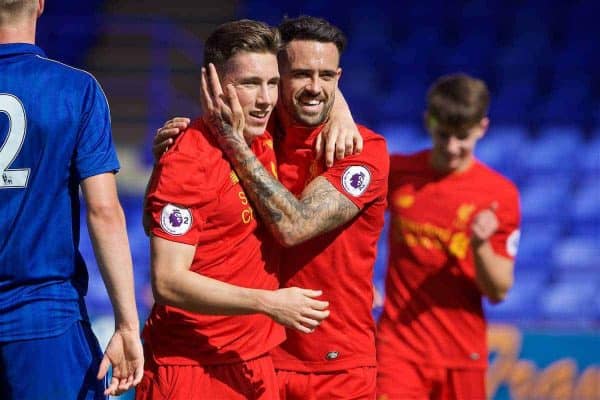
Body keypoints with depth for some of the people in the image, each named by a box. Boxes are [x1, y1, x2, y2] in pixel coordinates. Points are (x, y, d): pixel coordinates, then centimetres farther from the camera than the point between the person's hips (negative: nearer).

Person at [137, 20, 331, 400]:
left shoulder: (264, 138, 4)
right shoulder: (188, 161, -17)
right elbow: (167, 281, -21)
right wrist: (268, 303, -24)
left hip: (256, 366, 7)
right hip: (190, 367, -7)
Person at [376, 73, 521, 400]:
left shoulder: (500, 194, -3)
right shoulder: (396, 172, 1)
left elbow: (498, 291, -3)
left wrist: (480, 247, -21)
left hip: (461, 353, 0)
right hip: (399, 345, 0)